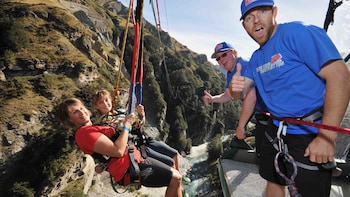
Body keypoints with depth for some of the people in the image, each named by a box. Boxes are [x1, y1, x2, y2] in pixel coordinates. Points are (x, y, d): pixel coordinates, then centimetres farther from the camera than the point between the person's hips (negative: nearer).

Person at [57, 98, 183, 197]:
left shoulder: (92, 128, 17)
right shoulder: (85, 133, -16)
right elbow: (118, 151, -24)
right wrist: (126, 125, -12)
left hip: (136, 159, 10)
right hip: (128, 168, -10)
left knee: (174, 174, 16)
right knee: (175, 178, -10)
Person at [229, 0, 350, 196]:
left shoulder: (298, 32, -15)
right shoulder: (256, 58, 9)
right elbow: (241, 93, 9)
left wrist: (327, 136, -26)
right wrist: (235, 87, -17)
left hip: (310, 135, -7)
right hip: (276, 131, 8)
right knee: (274, 180, 22)